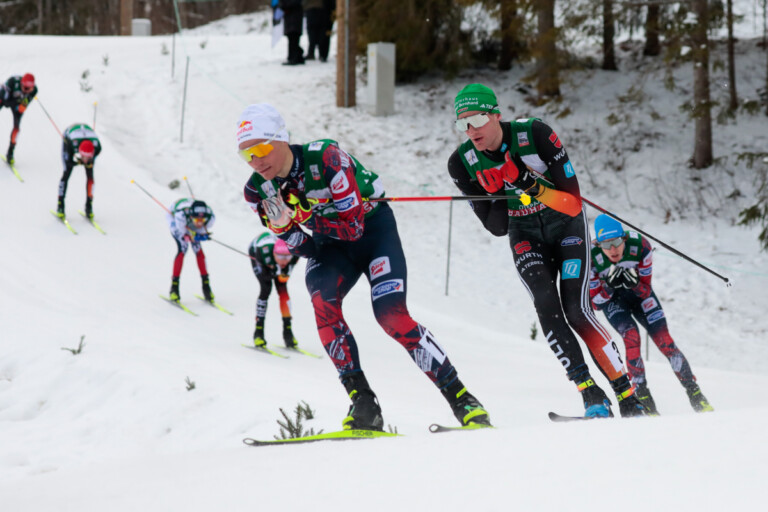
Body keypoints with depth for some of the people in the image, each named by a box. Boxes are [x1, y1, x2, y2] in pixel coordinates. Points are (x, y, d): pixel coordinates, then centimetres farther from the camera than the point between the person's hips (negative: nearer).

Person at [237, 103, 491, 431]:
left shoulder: (325, 158, -29)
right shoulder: (257, 191, -13)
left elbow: (354, 225, -29)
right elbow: (298, 246, -7)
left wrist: (300, 214, -35)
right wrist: (283, 226, -30)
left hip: (372, 227, -4)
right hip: (330, 244, 4)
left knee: (391, 315, -21)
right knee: (323, 303, -26)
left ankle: (461, 398, -13)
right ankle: (363, 404, -22)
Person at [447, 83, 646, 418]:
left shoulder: (535, 135, -23)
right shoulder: (463, 163, -13)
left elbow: (573, 201, -24)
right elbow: (496, 227, -7)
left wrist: (527, 183, -36)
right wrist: (498, 193, -26)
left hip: (566, 226, -3)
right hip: (526, 236, 3)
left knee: (575, 309, -17)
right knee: (546, 304, -22)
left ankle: (629, 398, -9)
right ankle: (591, 396, -20)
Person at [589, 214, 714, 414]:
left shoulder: (640, 246, -29)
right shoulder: (591, 258, -31)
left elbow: (646, 290, -18)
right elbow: (596, 303, -21)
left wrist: (635, 284, -40)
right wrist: (609, 286, -40)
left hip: (637, 292, 1)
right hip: (610, 298, -1)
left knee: (663, 339, -12)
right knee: (631, 337, -26)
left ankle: (695, 393, -5)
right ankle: (642, 397, -20)